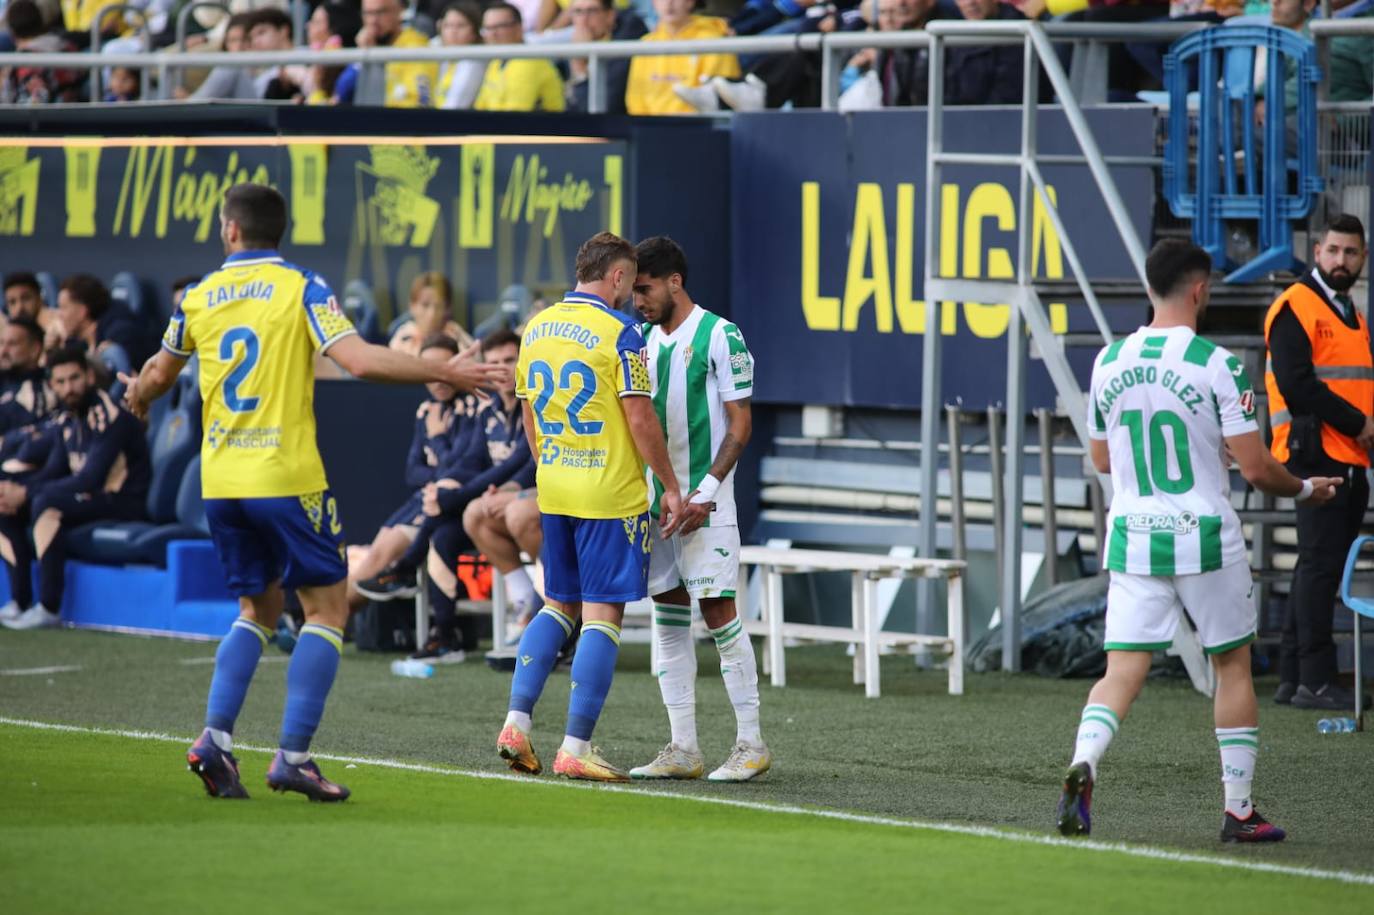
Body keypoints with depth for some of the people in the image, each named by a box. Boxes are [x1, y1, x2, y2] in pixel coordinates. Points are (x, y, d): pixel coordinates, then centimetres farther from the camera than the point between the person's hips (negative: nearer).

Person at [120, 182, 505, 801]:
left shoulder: (197, 298, 6)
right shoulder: (300, 288, -6)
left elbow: (159, 376, 20)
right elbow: (360, 361, -18)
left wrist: (138, 395, 44)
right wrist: (443, 373, -9)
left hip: (221, 480, 5)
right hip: (286, 477, -5)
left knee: (258, 611, 19)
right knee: (327, 608, 5)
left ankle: (216, 738, 2)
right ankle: (293, 757, -6)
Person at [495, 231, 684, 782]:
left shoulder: (536, 329, 9)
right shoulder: (618, 333, -12)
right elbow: (640, 418, -14)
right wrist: (671, 486, -5)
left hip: (553, 490, 7)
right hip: (610, 496, -7)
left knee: (558, 607, 18)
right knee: (602, 616, -2)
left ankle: (517, 722, 5)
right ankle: (576, 749, -4)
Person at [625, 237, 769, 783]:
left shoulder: (719, 337, -8)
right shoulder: (644, 340, 13)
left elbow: (740, 425, -10)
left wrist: (704, 493, -17)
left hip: (703, 500, -7)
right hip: (654, 498, 7)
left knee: (718, 612, -8)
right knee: (669, 620, 6)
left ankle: (750, 743, -1)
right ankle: (683, 750, 10)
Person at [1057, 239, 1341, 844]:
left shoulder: (1107, 363, 3)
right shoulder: (1216, 366, -12)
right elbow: (1255, 468, -12)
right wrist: (1304, 489, 8)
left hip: (1132, 538, 3)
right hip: (1206, 539, -3)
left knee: (1124, 669, 1)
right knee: (1233, 665, 12)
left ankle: (1084, 762, -27)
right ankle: (1239, 811, 15)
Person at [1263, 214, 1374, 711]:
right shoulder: (1295, 308, -8)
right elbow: (1296, 384, -17)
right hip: (1316, 455, -9)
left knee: (1319, 568, 10)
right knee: (1321, 564, -11)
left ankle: (1292, 678, 14)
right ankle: (1314, 680, -10)